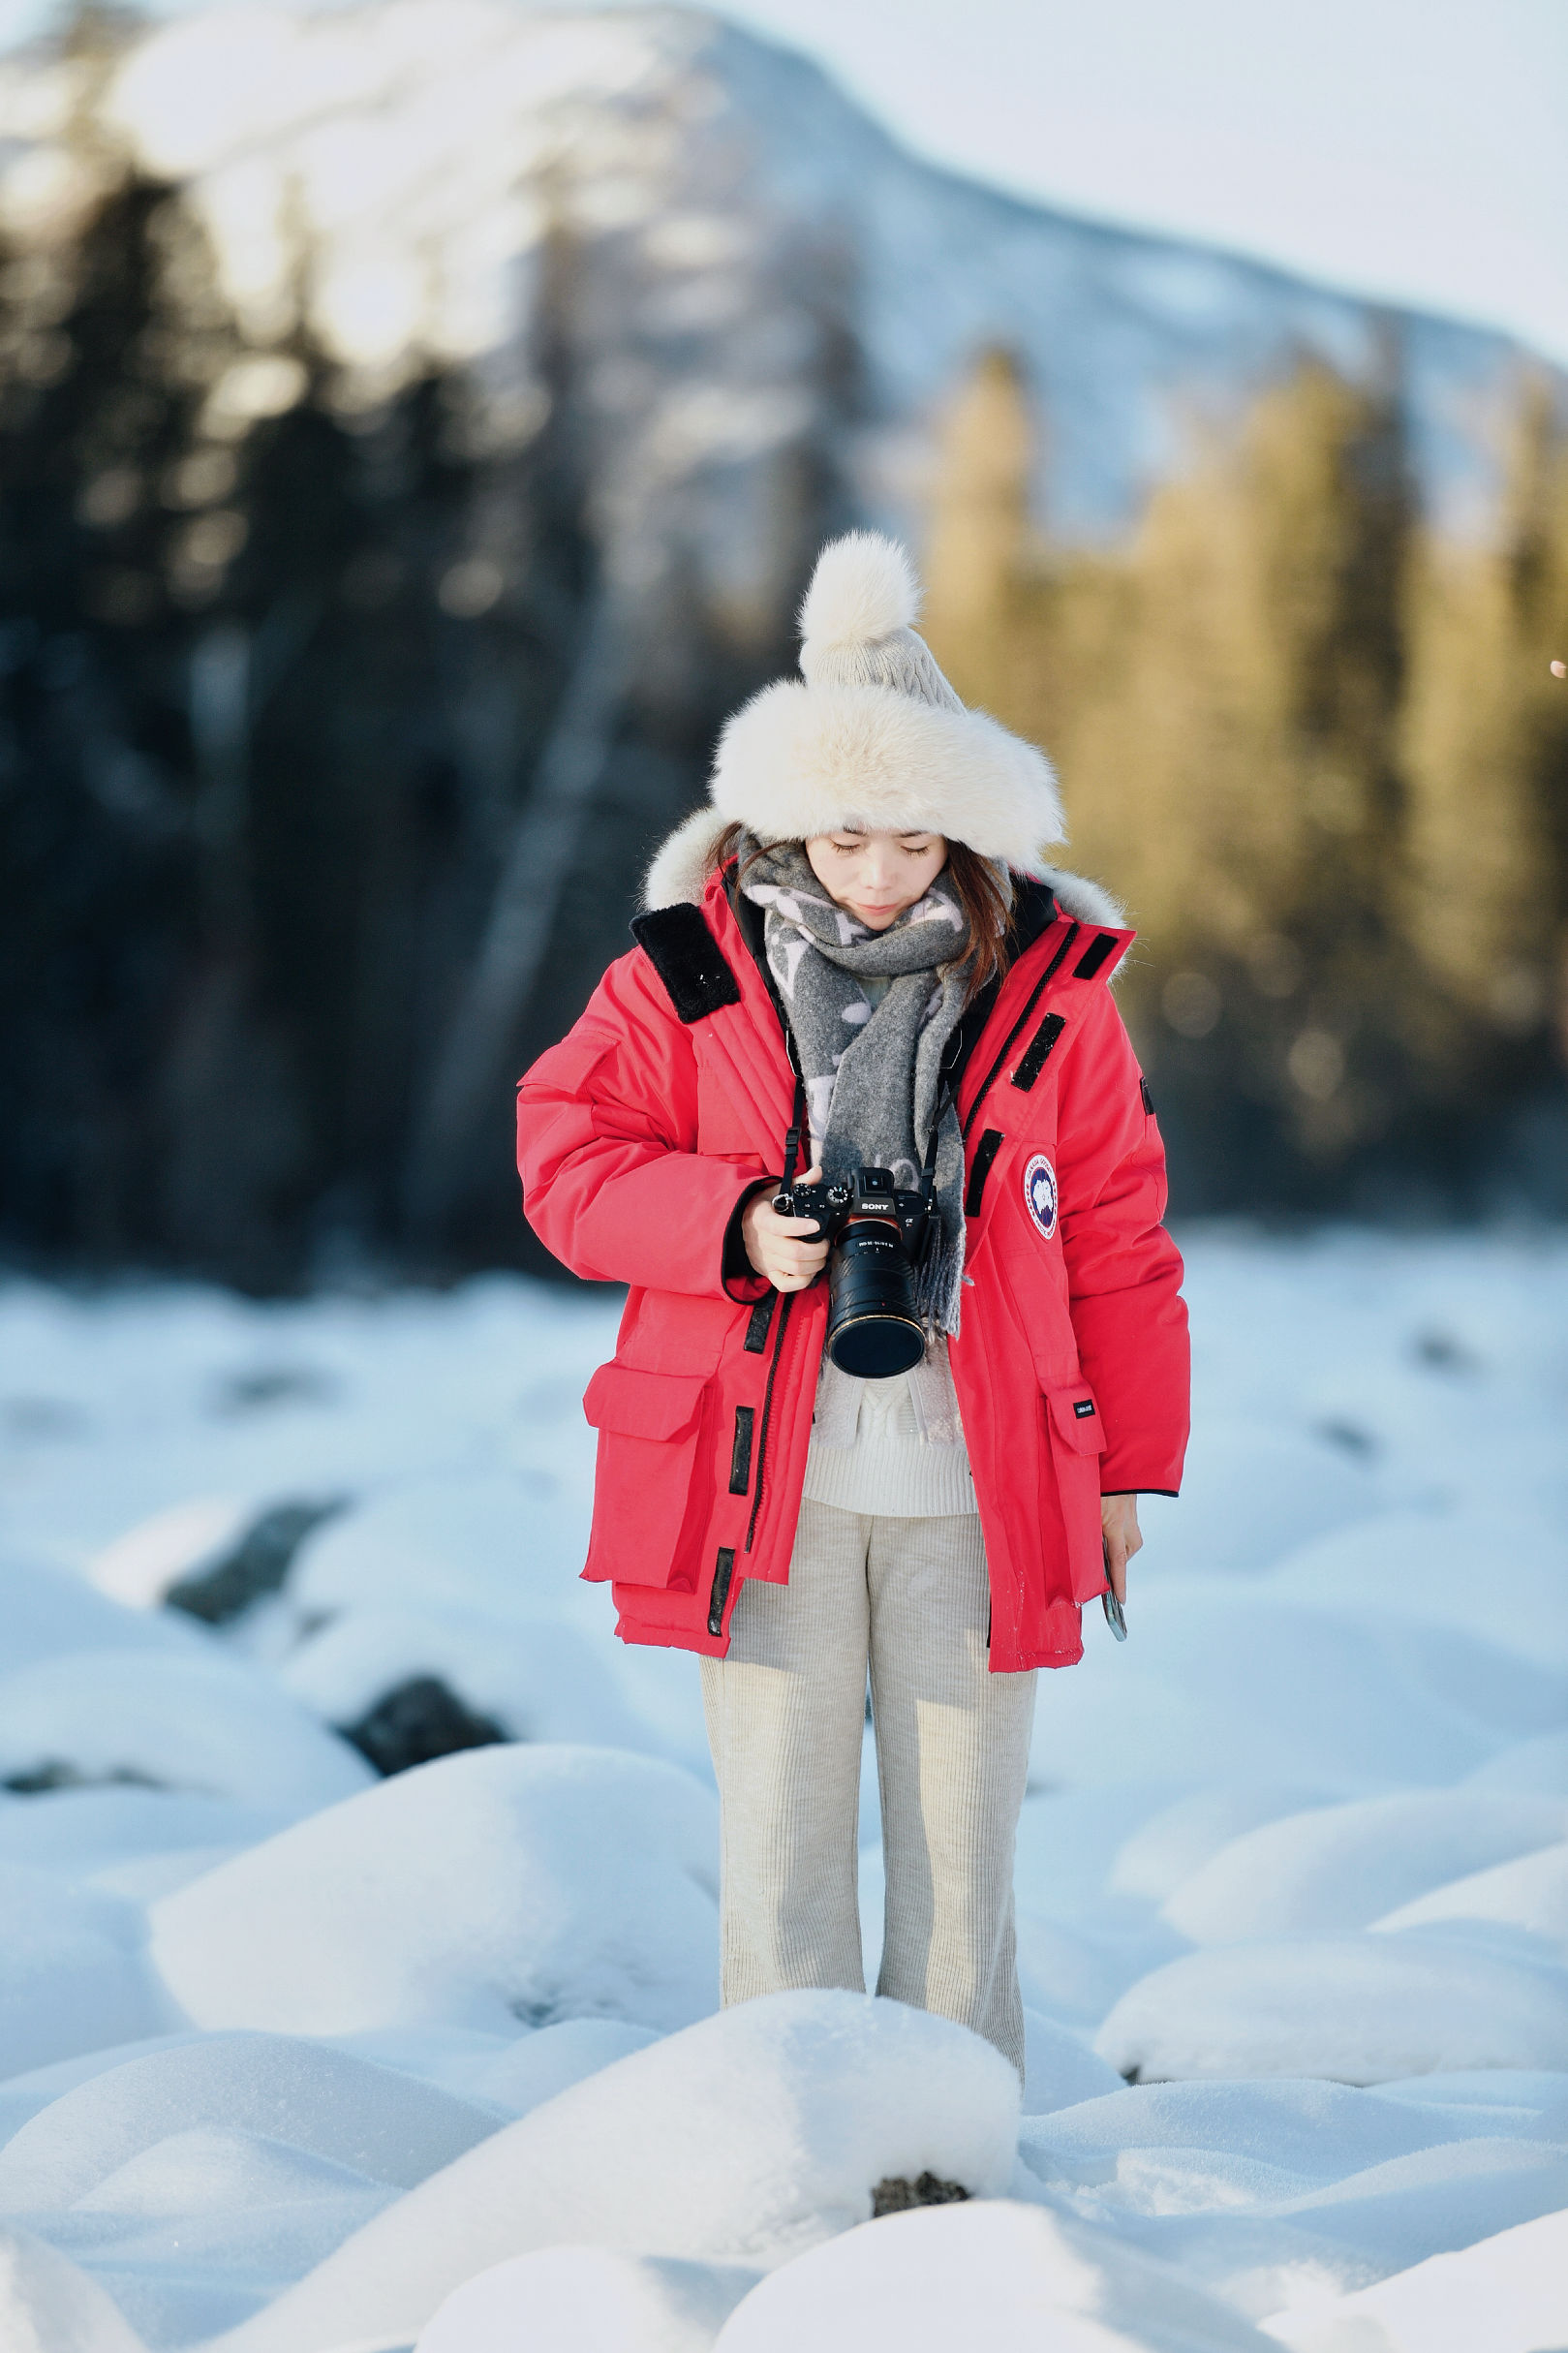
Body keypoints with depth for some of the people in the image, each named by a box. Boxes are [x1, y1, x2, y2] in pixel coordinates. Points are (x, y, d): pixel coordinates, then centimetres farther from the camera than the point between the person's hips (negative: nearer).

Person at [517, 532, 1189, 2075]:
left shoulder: (1046, 983, 2)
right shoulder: (692, 970, 0)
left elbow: (1115, 1236, 9)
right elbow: (566, 1150, 4)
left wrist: (1130, 1465, 11)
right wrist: (734, 1225, -13)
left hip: (977, 1490, 1)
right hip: (765, 1484, 0)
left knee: (960, 1849, 6)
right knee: (781, 1850, 2)